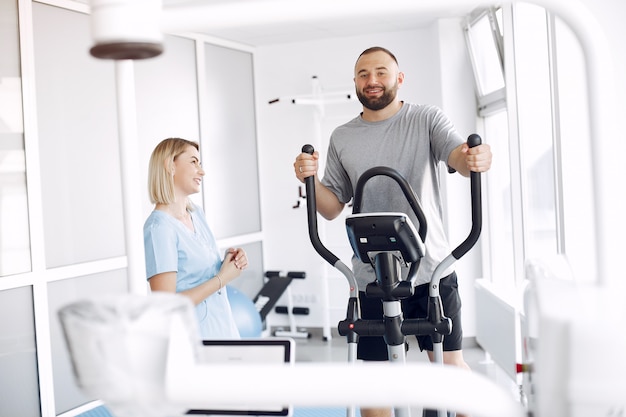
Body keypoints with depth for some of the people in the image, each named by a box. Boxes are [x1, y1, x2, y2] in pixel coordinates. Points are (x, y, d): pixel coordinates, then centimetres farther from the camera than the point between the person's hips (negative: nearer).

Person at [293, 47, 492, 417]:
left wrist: (477, 159, -40)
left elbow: (459, 156, -16)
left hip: (432, 269, -1)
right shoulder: (342, 138, 7)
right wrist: (310, 179, -11)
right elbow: (331, 209, 9)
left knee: (450, 364, 7)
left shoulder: (426, 119, 1)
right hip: (372, 277, 2)